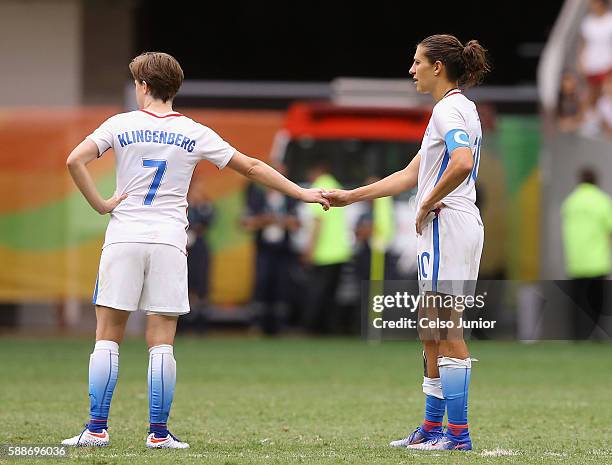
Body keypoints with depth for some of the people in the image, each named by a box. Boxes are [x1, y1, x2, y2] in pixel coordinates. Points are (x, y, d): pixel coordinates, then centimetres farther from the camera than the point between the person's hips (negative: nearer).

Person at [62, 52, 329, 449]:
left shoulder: (122, 124, 1)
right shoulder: (194, 134, 4)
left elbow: (75, 160, -10)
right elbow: (251, 167, 7)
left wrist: (100, 204, -3)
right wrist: (301, 193, 13)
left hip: (124, 237, -1)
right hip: (169, 242, 1)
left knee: (108, 337, 3)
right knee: (162, 343, 3)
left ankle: (97, 428, -1)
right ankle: (159, 432, 0)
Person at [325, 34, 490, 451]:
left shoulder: (450, 109, -11)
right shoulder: (453, 109, 20)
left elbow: (462, 164, -30)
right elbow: (411, 174, 24)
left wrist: (429, 203, -16)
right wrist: (350, 197, 23)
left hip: (449, 225, -10)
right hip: (439, 230, 10)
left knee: (447, 330, -8)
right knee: (431, 332, 13)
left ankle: (458, 433, -8)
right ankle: (432, 428, 17)